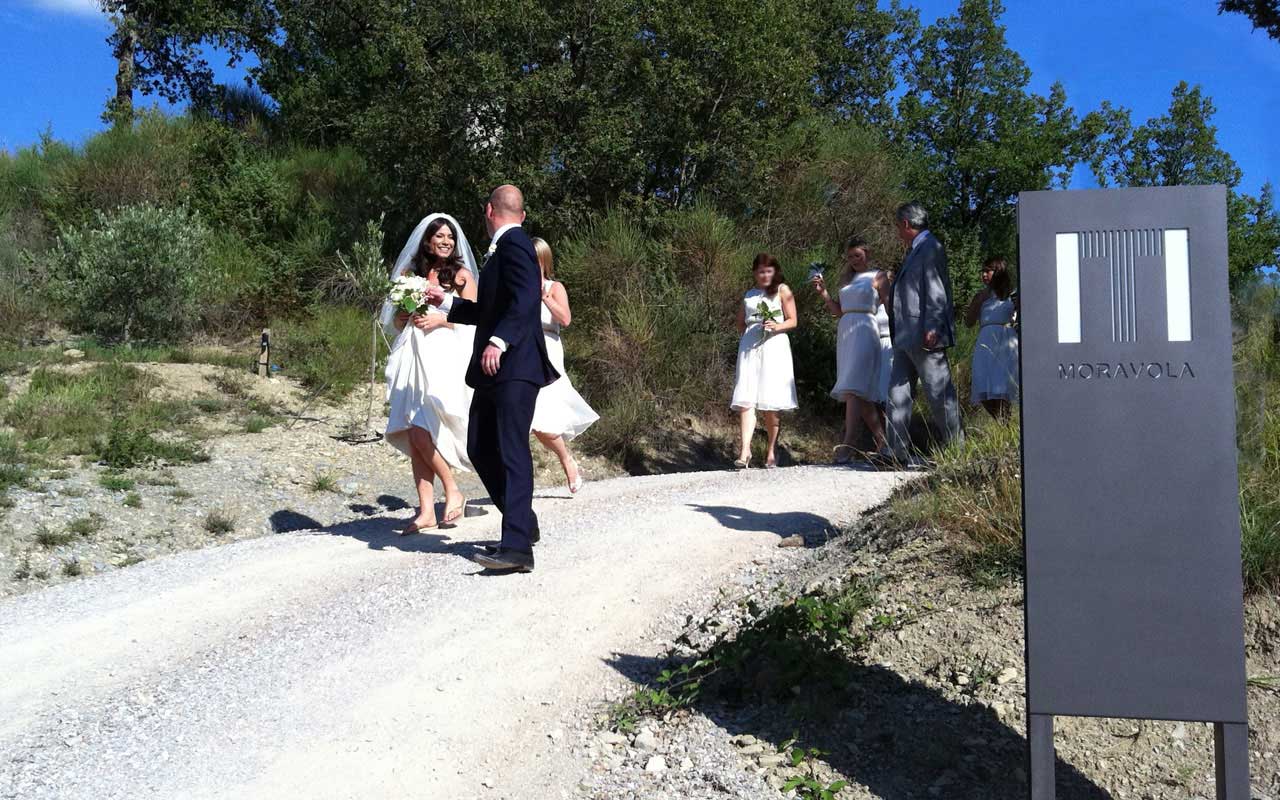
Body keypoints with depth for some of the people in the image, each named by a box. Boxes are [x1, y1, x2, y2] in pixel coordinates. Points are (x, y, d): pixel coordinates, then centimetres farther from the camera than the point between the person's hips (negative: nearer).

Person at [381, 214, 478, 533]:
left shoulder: (462, 275, 6)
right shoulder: (410, 273, 16)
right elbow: (395, 320, 20)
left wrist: (440, 320, -10)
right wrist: (409, 316, -1)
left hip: (445, 358, -4)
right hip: (414, 357, 4)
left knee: (422, 429, -17)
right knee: (415, 434, -1)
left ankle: (453, 492, 0)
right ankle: (426, 510, 2)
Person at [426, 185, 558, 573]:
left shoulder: (514, 243, -8)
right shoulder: (502, 248, 22)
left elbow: (526, 298, -24)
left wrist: (499, 341, -32)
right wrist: (446, 301, 32)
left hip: (515, 366, -10)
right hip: (495, 370, 10)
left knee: (511, 450, -14)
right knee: (480, 447, 13)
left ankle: (517, 546, -17)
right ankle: (522, 522, 26)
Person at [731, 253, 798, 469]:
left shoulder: (782, 290, 8)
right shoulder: (748, 294, 17)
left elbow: (792, 321, 3)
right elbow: (740, 323, 27)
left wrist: (777, 326, -16)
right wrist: (750, 332, 7)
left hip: (774, 346, -2)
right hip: (749, 347, 2)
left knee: (770, 404, 1)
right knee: (746, 400, -12)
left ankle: (771, 451, 11)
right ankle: (745, 451, -19)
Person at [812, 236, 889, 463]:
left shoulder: (878, 277, 4)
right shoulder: (846, 278, 21)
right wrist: (823, 292, 7)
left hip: (864, 331, -7)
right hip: (845, 332, 7)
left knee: (854, 388, -18)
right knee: (862, 393, 6)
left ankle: (848, 444, -25)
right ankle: (882, 441, 14)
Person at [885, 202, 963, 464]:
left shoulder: (931, 248, -8)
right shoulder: (914, 251, 20)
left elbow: (936, 291, -16)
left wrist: (931, 329, -22)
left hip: (925, 336, -10)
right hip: (907, 339, 10)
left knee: (940, 393, -3)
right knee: (898, 393, 6)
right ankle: (898, 452, 8)